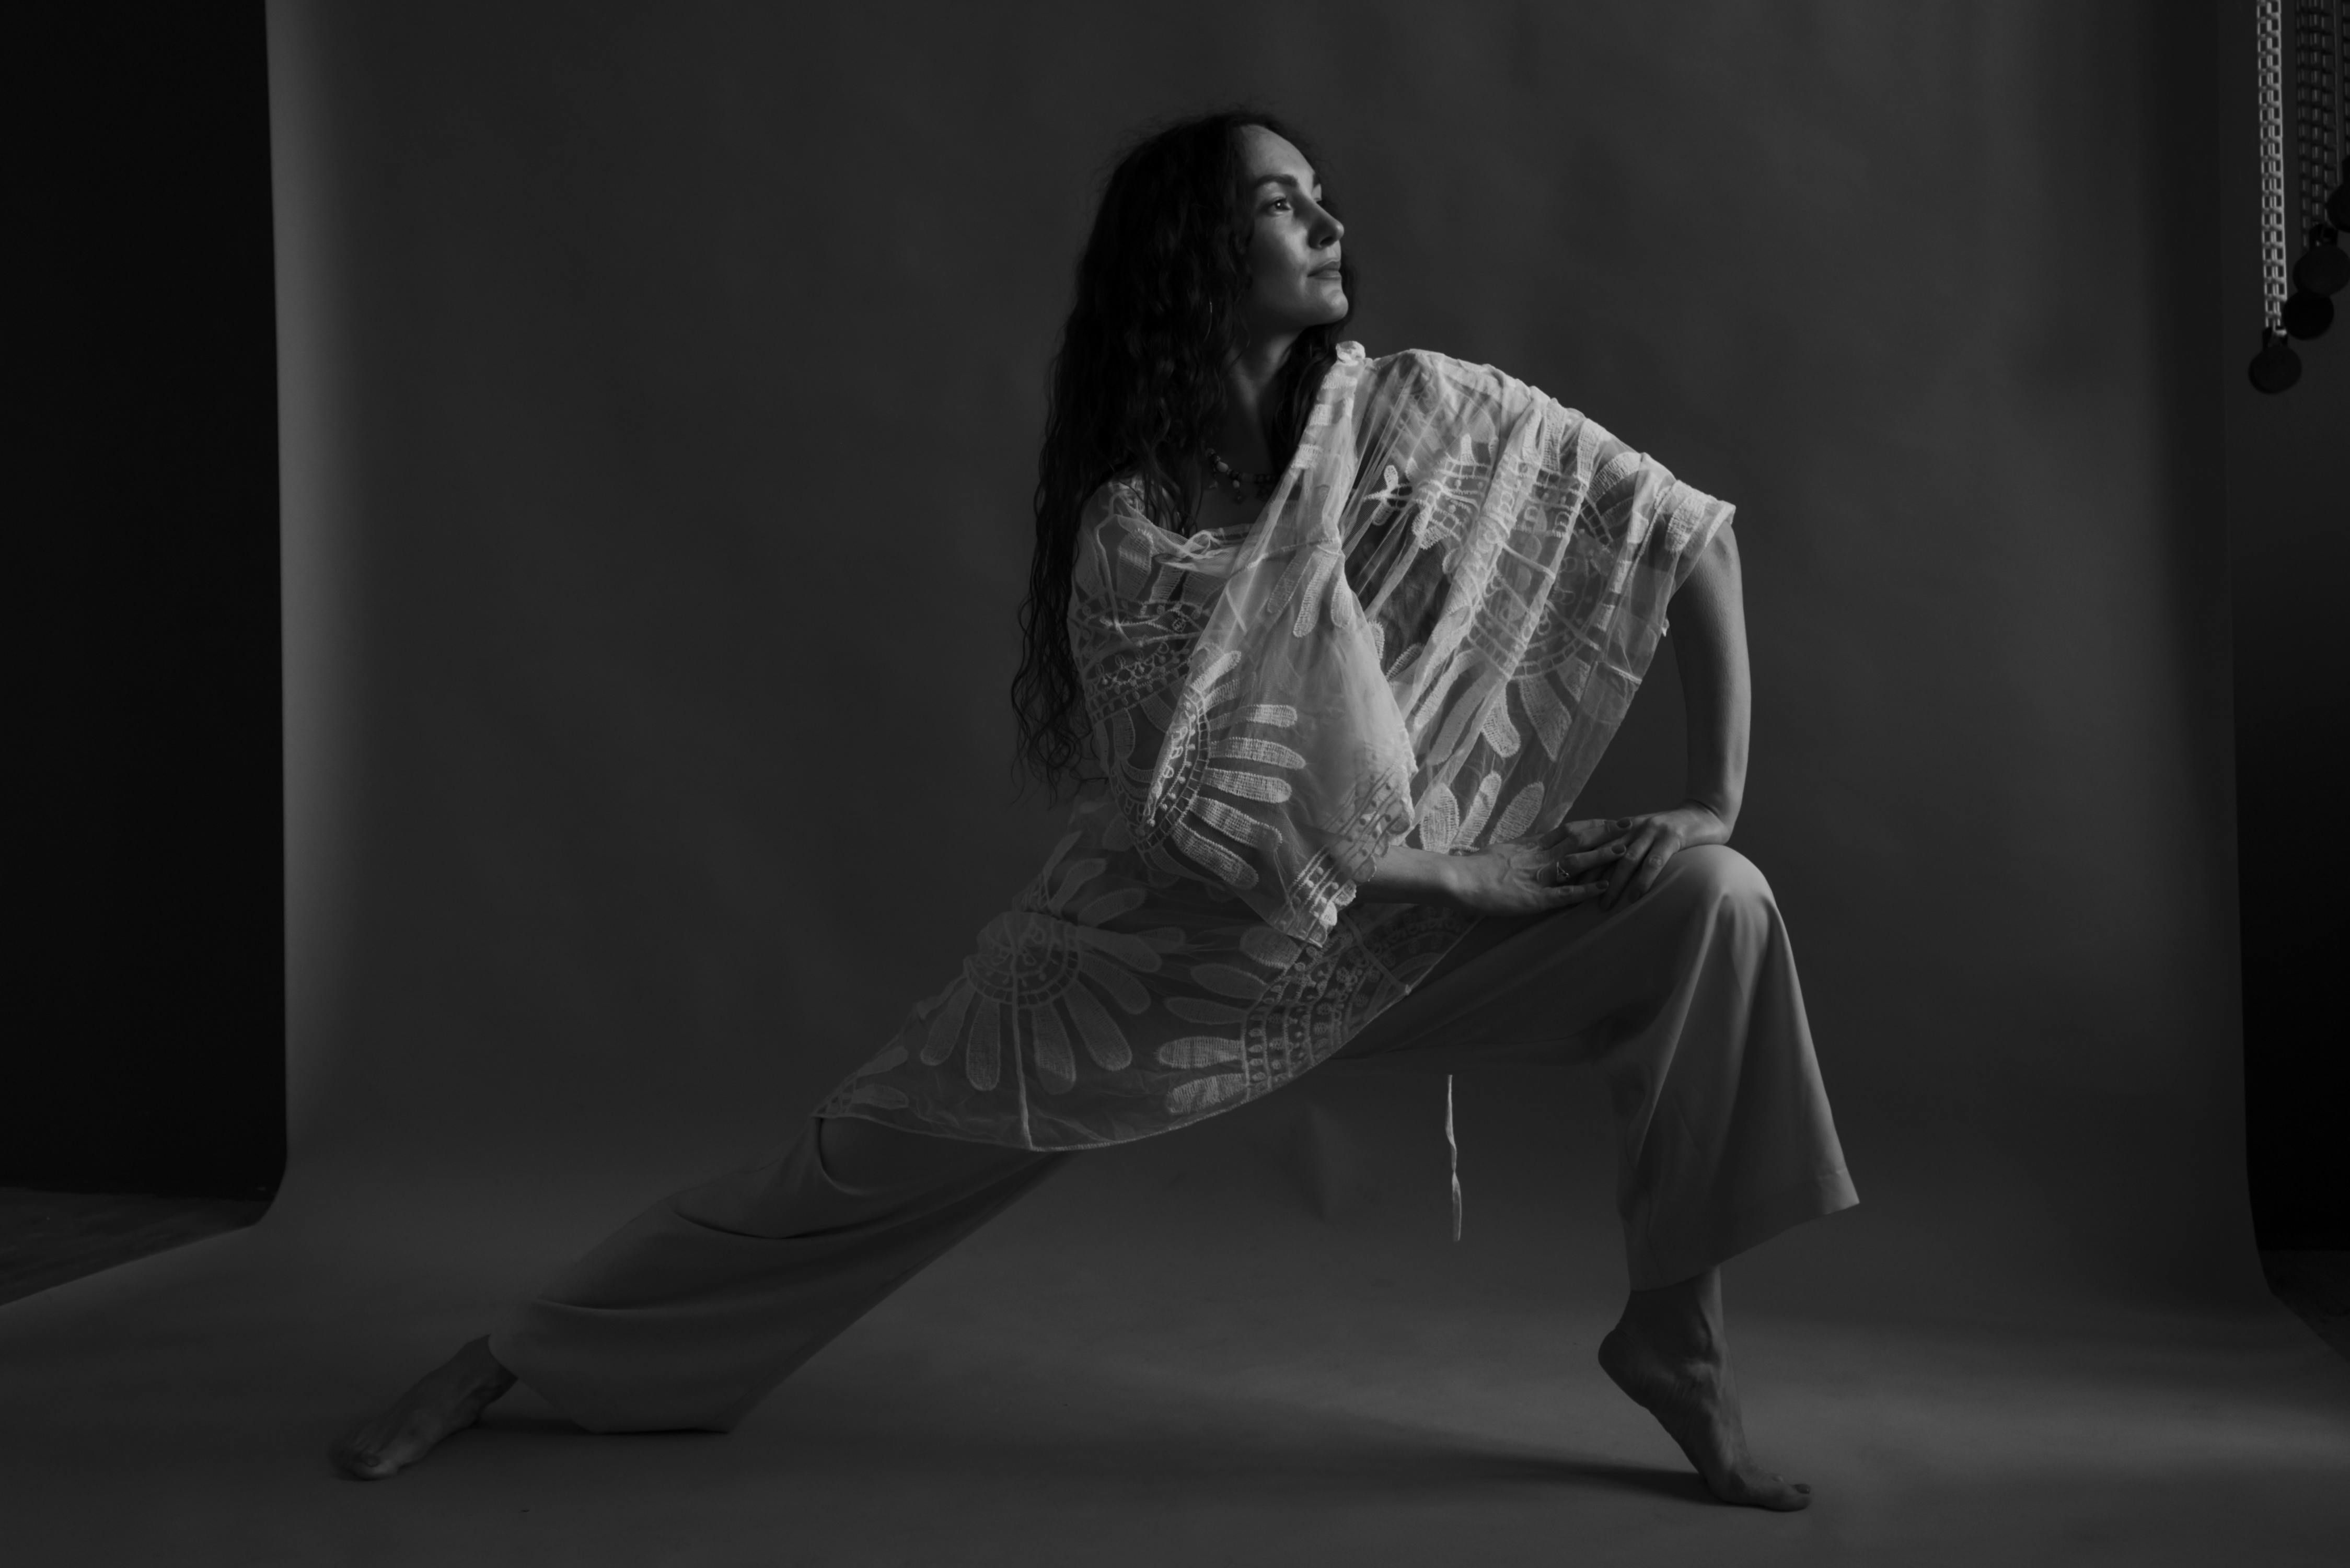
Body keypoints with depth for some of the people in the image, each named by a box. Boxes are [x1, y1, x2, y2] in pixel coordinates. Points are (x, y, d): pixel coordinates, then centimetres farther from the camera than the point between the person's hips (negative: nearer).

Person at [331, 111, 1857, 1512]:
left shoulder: (1418, 411, -13)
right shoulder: (1130, 529, -20)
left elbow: (1699, 535, -8)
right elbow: (1240, 831, -24)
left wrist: (1719, 800, -12)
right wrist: (1526, 877, -20)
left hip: (1405, 913, 3)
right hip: (1164, 939, -2)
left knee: (1716, 904, -16)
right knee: (858, 1163, 2)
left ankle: (1675, 1332, 0)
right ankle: (506, 1358, 22)